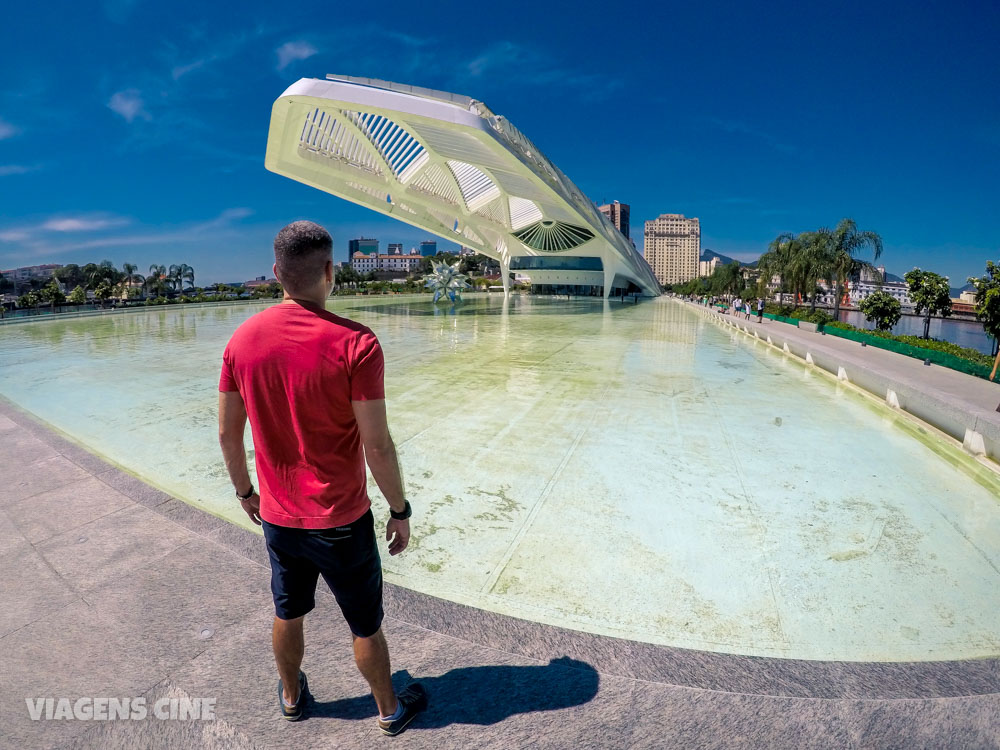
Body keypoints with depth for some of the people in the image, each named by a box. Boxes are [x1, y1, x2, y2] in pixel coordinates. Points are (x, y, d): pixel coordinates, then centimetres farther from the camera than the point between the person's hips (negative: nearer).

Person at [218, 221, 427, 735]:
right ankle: (389, 710, 41)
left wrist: (245, 492, 18)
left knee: (287, 615, 27)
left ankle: (292, 697, 53)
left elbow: (227, 432, 2)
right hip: (341, 520, -4)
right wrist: (400, 511, -6)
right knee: (365, 626, 17)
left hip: (277, 516, 5)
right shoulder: (355, 344, -22)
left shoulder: (243, 339, -6)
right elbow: (377, 445, -20)